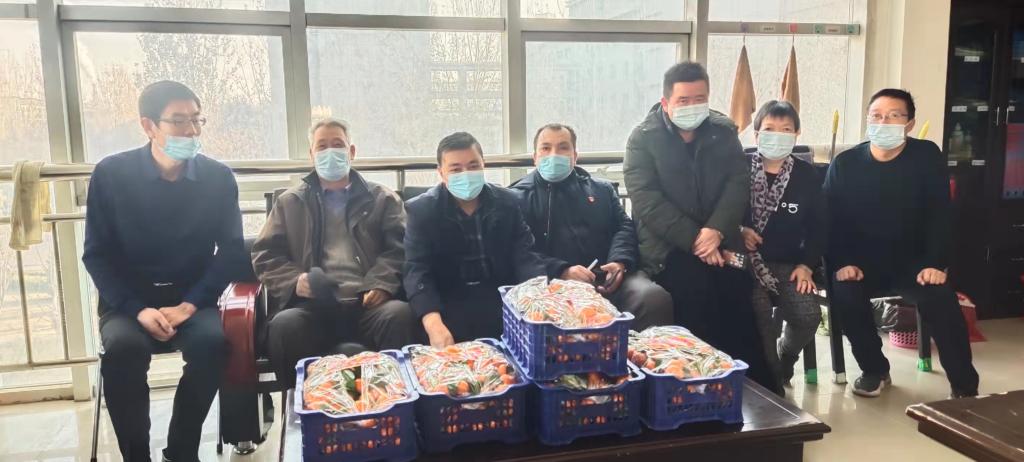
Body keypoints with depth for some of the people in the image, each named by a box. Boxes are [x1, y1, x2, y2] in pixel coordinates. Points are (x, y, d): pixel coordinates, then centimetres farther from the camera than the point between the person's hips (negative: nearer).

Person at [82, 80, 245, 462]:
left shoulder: (219, 177, -1)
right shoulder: (110, 174, -4)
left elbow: (232, 251, -1)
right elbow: (97, 254, -2)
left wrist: (189, 305, -14)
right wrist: (138, 309, -16)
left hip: (191, 298, 1)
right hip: (128, 301, 0)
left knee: (212, 341, -30)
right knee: (122, 347, -32)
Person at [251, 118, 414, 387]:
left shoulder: (382, 199, 20)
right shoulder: (290, 202, 23)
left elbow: (399, 248, 7)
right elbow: (264, 255, 16)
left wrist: (382, 284, -13)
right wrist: (294, 281, -5)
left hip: (368, 302, 0)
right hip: (314, 305, 1)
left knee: (400, 314, -33)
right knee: (284, 324, -32)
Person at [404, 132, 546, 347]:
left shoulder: (507, 202, 5)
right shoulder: (421, 209, -3)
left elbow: (525, 256, -3)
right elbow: (417, 270, -14)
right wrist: (434, 323, -33)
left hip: (502, 297, 3)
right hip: (450, 302, -3)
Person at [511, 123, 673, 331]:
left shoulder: (601, 189, 28)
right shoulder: (519, 197, 14)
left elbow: (624, 226, 18)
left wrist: (620, 261, -6)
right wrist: (562, 272, -17)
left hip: (607, 276, 4)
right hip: (554, 281, -3)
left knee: (655, 297, -26)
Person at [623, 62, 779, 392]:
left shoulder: (724, 131, 11)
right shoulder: (643, 139, 0)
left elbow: (738, 183, 1)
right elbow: (647, 201, -10)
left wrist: (715, 231, -17)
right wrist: (694, 240, -18)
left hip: (719, 240, 3)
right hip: (668, 245, -2)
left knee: (738, 296, -21)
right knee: (696, 291, -29)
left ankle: (760, 387, -8)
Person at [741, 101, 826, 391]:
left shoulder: (807, 176, 6)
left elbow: (818, 225, 9)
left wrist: (806, 265, -2)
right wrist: (738, 231, -17)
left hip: (788, 263, 3)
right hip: (748, 260, -3)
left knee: (809, 314, -19)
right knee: (760, 310, -29)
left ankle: (783, 361, 15)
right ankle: (769, 374, -3)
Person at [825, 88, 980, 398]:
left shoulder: (927, 157, -2)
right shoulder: (845, 164, -1)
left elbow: (939, 215, -8)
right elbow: (831, 219, -3)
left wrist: (936, 264, -20)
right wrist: (841, 263, -17)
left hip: (912, 262, 0)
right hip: (861, 263, 1)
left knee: (940, 299, -28)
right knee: (845, 295, -29)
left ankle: (965, 387, -10)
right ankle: (875, 369, -2)